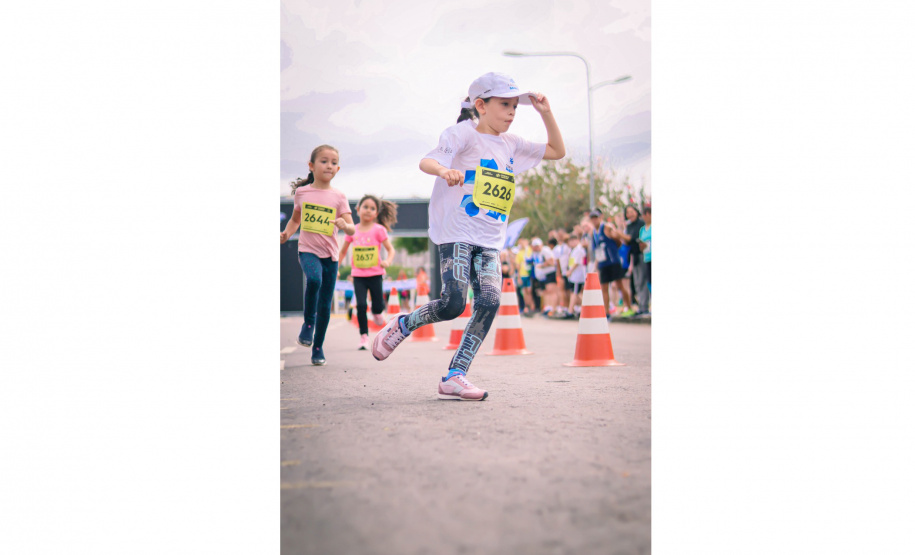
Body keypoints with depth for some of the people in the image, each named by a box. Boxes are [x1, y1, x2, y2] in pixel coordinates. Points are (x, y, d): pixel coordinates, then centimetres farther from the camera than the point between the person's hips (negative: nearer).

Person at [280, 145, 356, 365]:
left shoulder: (338, 197, 1)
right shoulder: (301, 192, 4)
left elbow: (352, 229, -6)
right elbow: (295, 218, 20)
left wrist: (344, 225, -29)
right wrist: (286, 233, 1)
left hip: (330, 254, 1)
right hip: (308, 250, -1)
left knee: (325, 305, 4)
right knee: (314, 279, -33)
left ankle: (318, 348, 20)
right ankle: (308, 322, -9)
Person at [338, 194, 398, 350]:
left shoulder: (379, 230, -3)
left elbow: (390, 249, -3)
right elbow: (342, 251, 14)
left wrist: (387, 261, -23)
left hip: (375, 274, -1)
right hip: (358, 275, 1)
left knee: (378, 306, 2)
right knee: (361, 305, -11)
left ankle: (376, 313, 39)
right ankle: (364, 336, -1)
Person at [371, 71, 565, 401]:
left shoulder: (512, 145, 17)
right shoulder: (463, 133, -3)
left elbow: (557, 151, 25)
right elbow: (426, 161, -17)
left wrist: (546, 113, 12)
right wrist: (444, 170, -41)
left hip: (490, 240, 6)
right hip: (456, 232, -6)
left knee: (490, 301, -12)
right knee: (453, 303, -18)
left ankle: (454, 377, -9)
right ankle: (401, 325, 12)